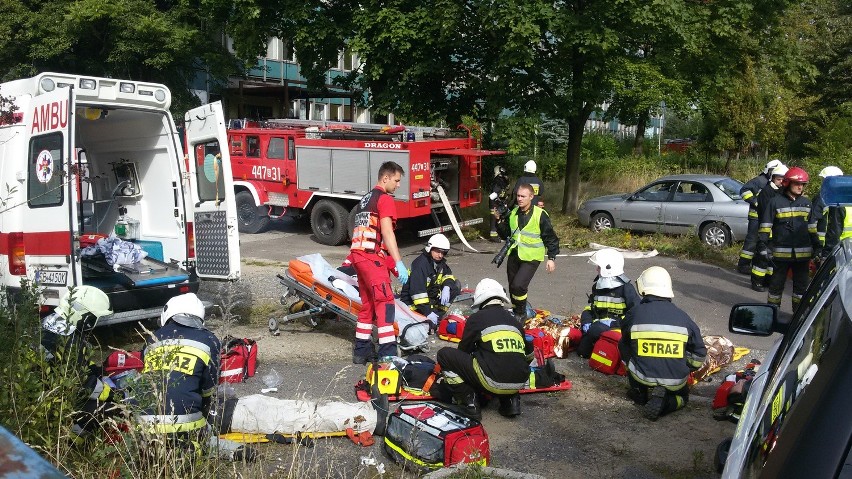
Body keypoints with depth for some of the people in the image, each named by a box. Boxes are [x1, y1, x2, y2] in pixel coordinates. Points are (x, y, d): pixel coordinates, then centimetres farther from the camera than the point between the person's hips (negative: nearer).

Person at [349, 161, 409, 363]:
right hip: (372, 257, -9)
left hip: (358, 255, 10)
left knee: (368, 303, 14)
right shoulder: (385, 199, -7)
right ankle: (387, 354, -16)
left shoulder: (366, 199, 22)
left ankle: (361, 351, 18)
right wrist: (399, 262, -21)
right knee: (385, 301, -11)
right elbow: (387, 232, -16)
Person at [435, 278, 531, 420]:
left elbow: (464, 349, 15)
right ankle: (511, 399, 16)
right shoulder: (514, 320, 19)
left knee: (444, 354, 7)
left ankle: (469, 403, 3)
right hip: (519, 383, 6)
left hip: (493, 381, -6)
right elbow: (527, 352, 29)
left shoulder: (477, 318, 5)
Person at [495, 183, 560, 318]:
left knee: (518, 285, -17)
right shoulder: (513, 213, 6)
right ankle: (516, 311, 35)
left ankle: (521, 313, 4)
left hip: (531, 257, -6)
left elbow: (550, 237, -8)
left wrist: (551, 258, -10)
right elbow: (505, 234, 12)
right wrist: (499, 222, -4)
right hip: (514, 255, 6)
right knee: (512, 286, 14)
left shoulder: (540, 215, -12)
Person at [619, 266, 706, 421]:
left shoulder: (634, 313, -8)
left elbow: (624, 344, 9)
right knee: (682, 396, 34)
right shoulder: (682, 316, -3)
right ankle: (664, 402, -3)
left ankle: (643, 394, 7)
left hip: (643, 377, -1)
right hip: (675, 382, 1)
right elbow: (699, 354, 4)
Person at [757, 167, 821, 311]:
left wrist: (817, 246, 14)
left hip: (803, 253, 4)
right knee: (777, 283, 6)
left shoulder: (807, 203, 10)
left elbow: (812, 227, 16)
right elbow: (765, 226, -6)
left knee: (801, 284, 13)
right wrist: (763, 245, -13)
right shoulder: (775, 202, -5)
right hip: (781, 252, -4)